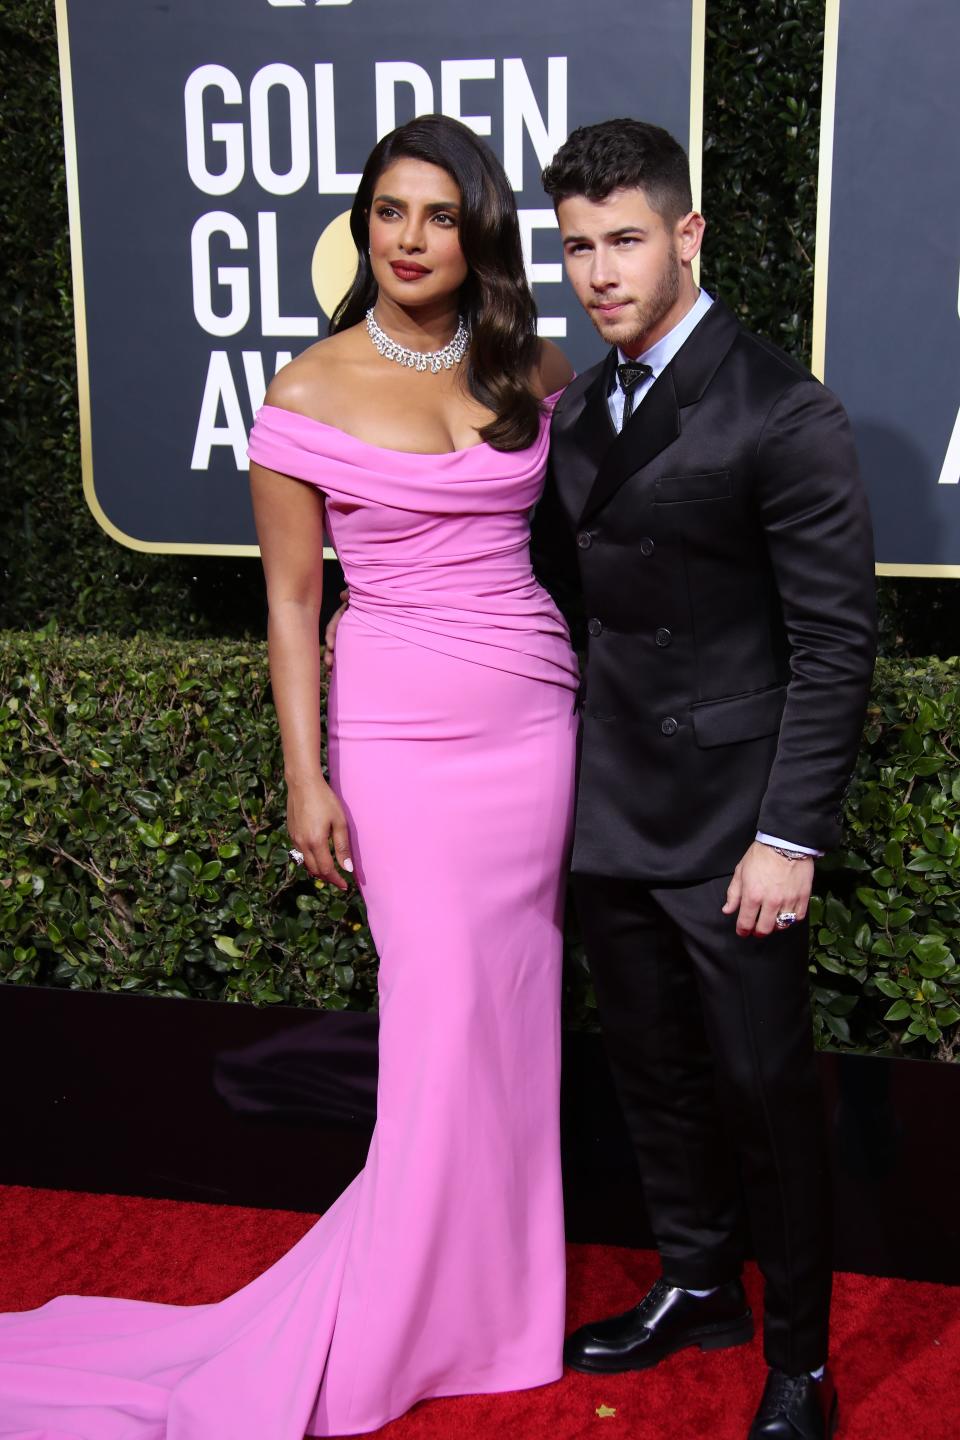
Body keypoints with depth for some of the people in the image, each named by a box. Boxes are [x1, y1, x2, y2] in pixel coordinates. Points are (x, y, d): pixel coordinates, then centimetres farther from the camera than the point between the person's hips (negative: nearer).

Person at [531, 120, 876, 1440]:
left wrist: (790, 836, -17)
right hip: (616, 810, 7)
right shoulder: (577, 408, 8)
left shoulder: (783, 414, -14)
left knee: (764, 1088, 5)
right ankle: (697, 1288, 40)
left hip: (733, 823, -7)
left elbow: (835, 644, -15)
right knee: (653, 1065, 18)